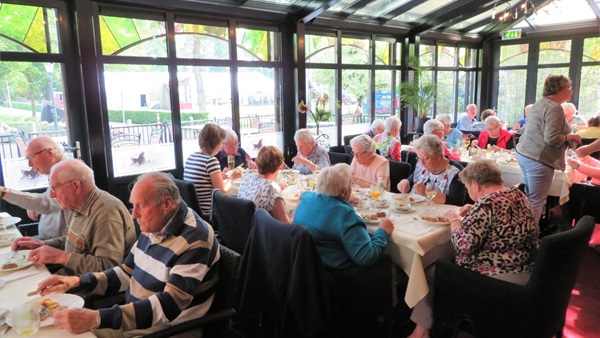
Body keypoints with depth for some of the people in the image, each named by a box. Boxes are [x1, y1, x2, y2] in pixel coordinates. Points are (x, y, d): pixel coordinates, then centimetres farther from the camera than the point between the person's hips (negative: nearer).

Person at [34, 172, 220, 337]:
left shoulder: (195, 240, -25)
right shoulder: (153, 227, 1)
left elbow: (169, 306, -31)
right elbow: (127, 273, 12)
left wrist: (97, 318, -36)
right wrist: (77, 281, -2)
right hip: (134, 318, 7)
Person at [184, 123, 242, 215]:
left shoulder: (190, 157, 7)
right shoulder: (211, 160, -16)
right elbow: (222, 191, -11)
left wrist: (218, 177, 20)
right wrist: (231, 177, 5)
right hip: (207, 211, -8)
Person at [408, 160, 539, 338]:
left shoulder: (487, 203, -22)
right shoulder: (518, 194, 6)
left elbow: (463, 245, -24)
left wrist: (454, 219, -8)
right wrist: (474, 211, 14)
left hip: (499, 278, -9)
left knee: (431, 272, 10)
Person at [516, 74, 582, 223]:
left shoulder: (540, 103, 15)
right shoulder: (555, 108, -16)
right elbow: (551, 138, -24)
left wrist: (566, 134, 22)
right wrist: (569, 137, -7)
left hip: (524, 154, 10)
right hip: (538, 159, -10)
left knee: (529, 199, 19)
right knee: (536, 202, -2)